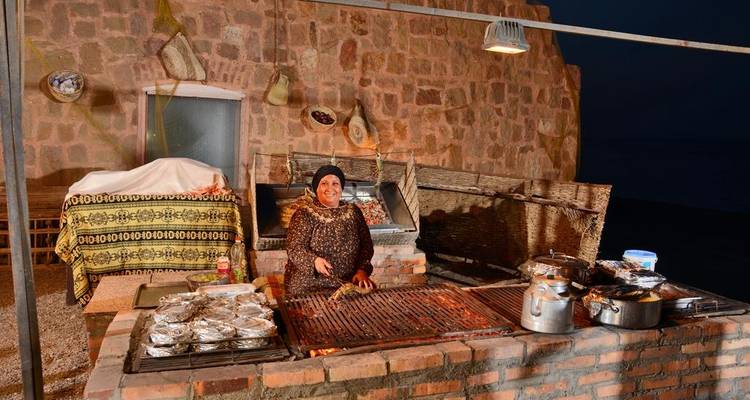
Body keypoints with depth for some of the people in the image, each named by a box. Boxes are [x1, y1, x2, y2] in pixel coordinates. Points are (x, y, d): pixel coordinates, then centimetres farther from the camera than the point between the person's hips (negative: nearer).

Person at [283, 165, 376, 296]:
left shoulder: (353, 212, 8)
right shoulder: (304, 214, -3)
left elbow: (366, 244, 8)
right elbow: (294, 248, -9)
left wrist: (362, 270, -8)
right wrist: (314, 260, -28)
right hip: (310, 286, -4)